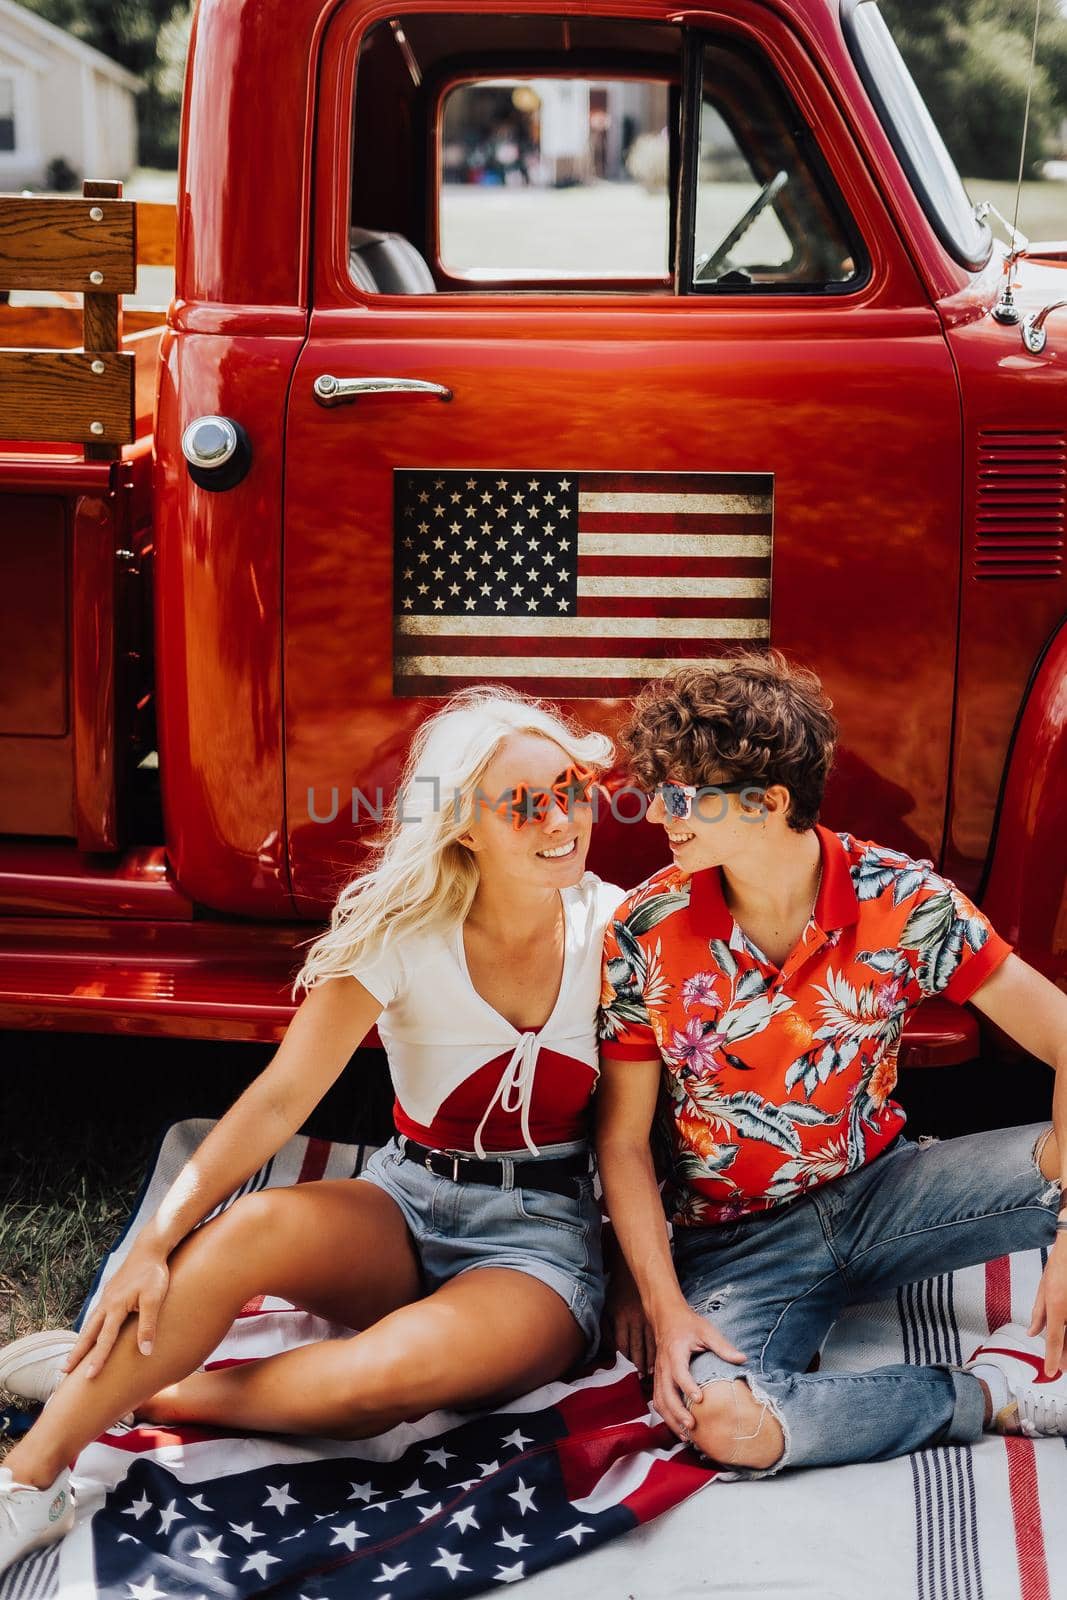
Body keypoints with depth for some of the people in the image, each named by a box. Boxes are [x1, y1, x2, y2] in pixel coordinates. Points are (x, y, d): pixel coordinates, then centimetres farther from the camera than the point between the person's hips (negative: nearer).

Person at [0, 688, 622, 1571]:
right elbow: (280, 1098, -16)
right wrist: (161, 1239, -25)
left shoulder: (614, 928, -8)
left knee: (389, 1372, -34)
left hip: (547, 1232, -1)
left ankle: (145, 1391, -10)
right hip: (408, 1204, 1)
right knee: (251, 1228, -33)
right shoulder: (403, 933, -10)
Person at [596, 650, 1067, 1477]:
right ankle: (989, 1398, -12)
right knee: (716, 1416, -32)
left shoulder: (898, 898, -14)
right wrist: (664, 1306, -17)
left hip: (880, 1190, 1)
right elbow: (622, 1140, -6)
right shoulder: (646, 935, -13)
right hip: (739, 1240, 0)